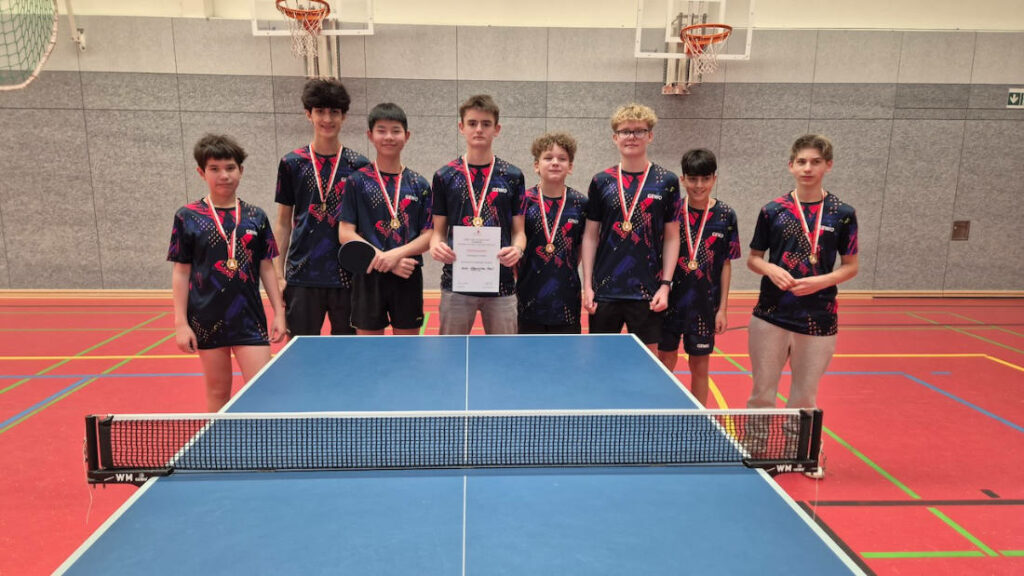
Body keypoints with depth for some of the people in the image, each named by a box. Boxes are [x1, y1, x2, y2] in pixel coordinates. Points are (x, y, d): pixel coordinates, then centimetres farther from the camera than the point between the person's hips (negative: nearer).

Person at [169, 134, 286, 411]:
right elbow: (181, 272, 2)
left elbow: (266, 268, 7)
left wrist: (279, 313, 3)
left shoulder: (256, 217, 4)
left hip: (250, 318, 1)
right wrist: (180, 322, -2)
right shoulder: (188, 217, 0)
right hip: (207, 321, 0)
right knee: (217, 392, 11)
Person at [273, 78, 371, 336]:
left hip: (347, 276, 0)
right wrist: (279, 273, 3)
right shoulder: (292, 163, 5)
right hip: (302, 275, 0)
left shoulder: (359, 165, 3)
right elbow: (283, 223, 8)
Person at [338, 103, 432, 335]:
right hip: (368, 276, -1)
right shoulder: (357, 181, 1)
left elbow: (428, 235, 2)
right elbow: (345, 234, -4)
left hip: (408, 277, 2)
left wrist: (397, 254, -16)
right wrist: (388, 262, -14)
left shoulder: (419, 184, 5)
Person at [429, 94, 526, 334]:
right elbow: (439, 230, 7)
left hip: (501, 283, 0)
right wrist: (435, 245, -15)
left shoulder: (512, 177, 4)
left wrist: (517, 249, -16)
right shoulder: (444, 176, 4)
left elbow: (518, 231, 6)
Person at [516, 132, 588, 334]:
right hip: (529, 299, -1)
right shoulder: (524, 200, 0)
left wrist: (568, 274, 6)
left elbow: (583, 247, 11)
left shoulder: (580, 203, 3)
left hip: (566, 300, 1)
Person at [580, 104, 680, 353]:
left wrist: (665, 285, -5)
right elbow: (590, 236, 6)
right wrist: (587, 285, 0)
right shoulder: (601, 181, 5)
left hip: (647, 291, -1)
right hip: (604, 289, 1)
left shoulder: (666, 181, 2)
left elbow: (672, 237, 3)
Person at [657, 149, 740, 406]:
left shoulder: (726, 216, -2)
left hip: (705, 304, 0)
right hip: (670, 300, 0)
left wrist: (722, 308, 0)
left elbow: (726, 265, 2)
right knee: (666, 361, 8)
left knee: (699, 365, 11)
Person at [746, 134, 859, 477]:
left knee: (806, 394, 12)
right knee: (762, 392, 7)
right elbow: (753, 259, 7)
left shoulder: (842, 214, 1)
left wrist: (821, 281, -14)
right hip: (771, 315, 0)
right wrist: (771, 269, -14)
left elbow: (850, 266, 4)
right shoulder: (773, 211, 1)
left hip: (819, 318, 0)